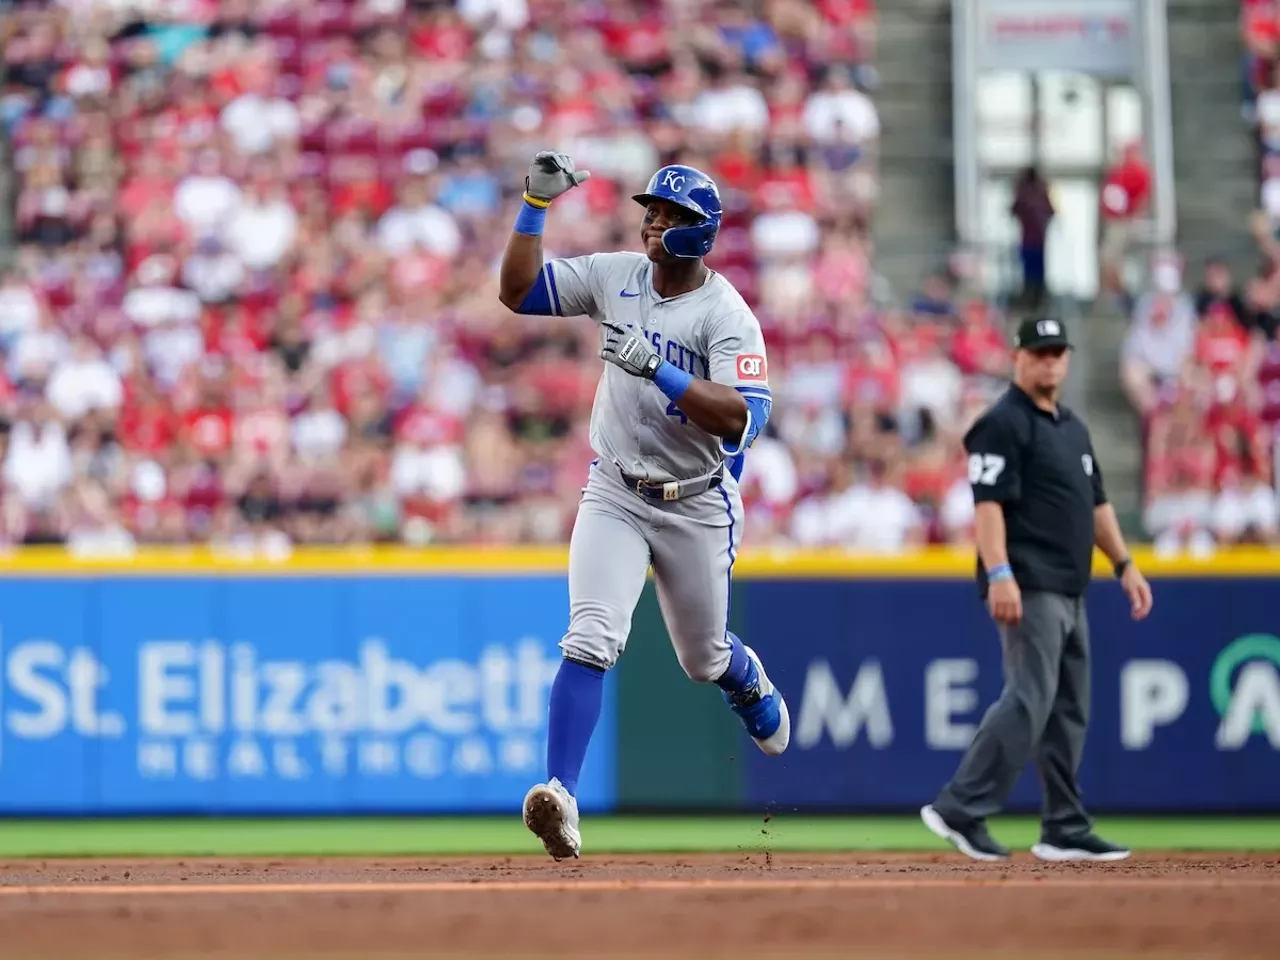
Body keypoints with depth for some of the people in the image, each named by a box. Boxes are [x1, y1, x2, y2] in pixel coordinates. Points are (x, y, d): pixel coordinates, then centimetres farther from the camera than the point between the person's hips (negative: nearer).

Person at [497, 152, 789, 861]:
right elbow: (517, 290, -2)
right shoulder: (615, 277, -2)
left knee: (703, 658, 17)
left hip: (698, 506, -2)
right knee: (591, 638, -19)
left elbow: (742, 418, -30)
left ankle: (752, 686, 55)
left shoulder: (726, 315, -17)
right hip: (614, 495, 2)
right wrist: (535, 205, -12)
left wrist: (657, 368, -38)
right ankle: (560, 796, -29)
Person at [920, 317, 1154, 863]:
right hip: (1029, 588, -9)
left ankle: (1065, 832, 11)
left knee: (1068, 710, 8)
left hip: (1070, 591, 9)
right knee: (1029, 701, -17)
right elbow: (988, 502, -16)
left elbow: (1095, 502, 26)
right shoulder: (1002, 424, -7)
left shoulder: (1073, 428, 20)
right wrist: (999, 574, -26)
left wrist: (1124, 566, 18)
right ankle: (960, 810, -16)